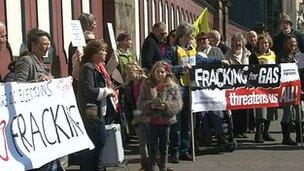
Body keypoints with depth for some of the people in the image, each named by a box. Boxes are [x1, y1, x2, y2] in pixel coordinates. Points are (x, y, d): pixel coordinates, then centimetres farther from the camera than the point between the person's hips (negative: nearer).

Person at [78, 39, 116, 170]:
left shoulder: (99, 67, 13)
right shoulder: (88, 68, -15)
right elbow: (90, 91, -22)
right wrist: (108, 91, -14)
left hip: (100, 110, 10)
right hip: (91, 111, -10)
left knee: (101, 141, 16)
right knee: (91, 144, -4)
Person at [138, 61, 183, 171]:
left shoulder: (173, 86, 0)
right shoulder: (146, 85, 0)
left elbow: (178, 104, -4)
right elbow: (140, 103, 0)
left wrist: (167, 106, -20)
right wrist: (150, 105, -18)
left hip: (166, 120, 1)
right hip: (152, 120, -1)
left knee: (164, 147, 11)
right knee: (153, 147, 3)